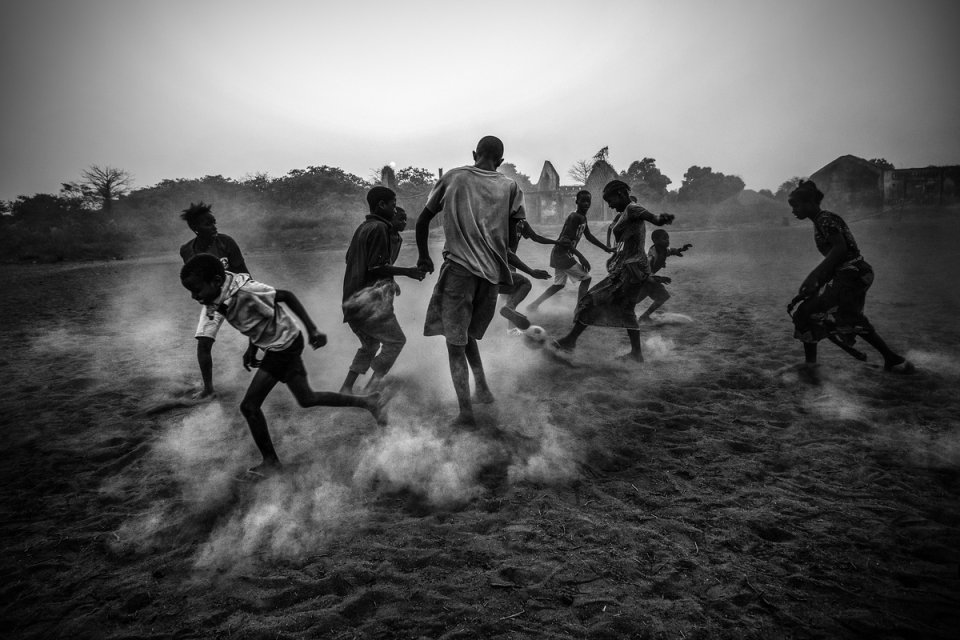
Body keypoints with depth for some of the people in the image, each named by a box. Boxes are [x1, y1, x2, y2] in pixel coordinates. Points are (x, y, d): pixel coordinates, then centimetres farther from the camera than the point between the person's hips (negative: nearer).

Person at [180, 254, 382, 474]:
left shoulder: (244, 292, -29)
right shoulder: (221, 298, -3)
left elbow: (286, 296, -24)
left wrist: (312, 330, -25)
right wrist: (252, 347, 7)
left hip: (283, 346, -9)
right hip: (278, 345, 9)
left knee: (249, 406, -5)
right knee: (306, 399, 20)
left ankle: (270, 461, 13)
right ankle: (367, 401, 31)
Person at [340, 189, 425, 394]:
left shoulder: (362, 228, 16)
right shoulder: (379, 228, -12)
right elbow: (377, 268, -17)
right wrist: (407, 271, -9)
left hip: (351, 301, 9)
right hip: (370, 301, -9)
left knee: (369, 345, 22)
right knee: (395, 341, 3)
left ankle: (346, 389, 20)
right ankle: (370, 390, -2)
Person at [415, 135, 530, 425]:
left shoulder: (452, 177, 7)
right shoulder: (510, 187, 9)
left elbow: (422, 221, 9)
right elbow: (511, 237, 5)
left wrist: (424, 257, 21)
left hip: (458, 268, -3)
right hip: (492, 272, 3)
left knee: (455, 342, 2)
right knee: (468, 333, 23)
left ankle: (466, 412, -3)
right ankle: (483, 390, 19)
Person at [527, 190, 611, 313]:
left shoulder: (582, 218, 12)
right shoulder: (574, 217, -18)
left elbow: (589, 236, 23)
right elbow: (565, 240, -26)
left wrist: (606, 248, 22)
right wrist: (580, 257, -29)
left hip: (558, 255, 10)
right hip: (563, 254, -10)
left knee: (559, 284, 18)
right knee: (586, 278, -4)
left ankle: (533, 305, 19)